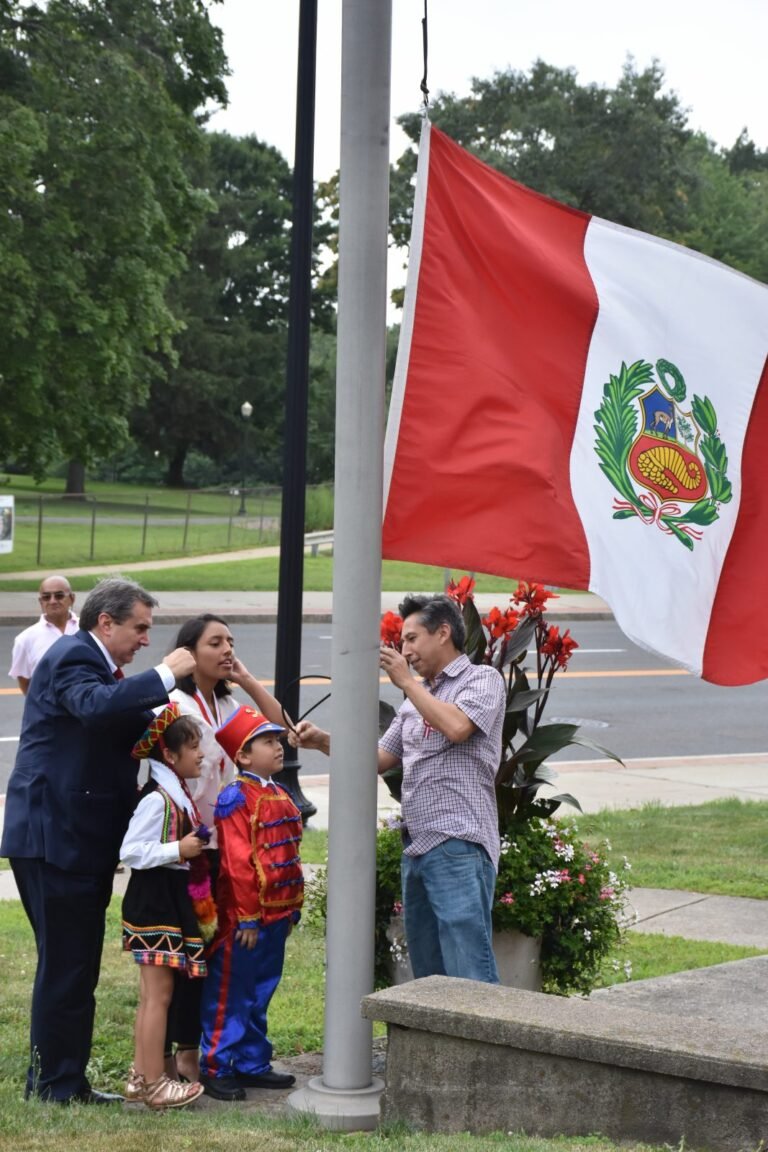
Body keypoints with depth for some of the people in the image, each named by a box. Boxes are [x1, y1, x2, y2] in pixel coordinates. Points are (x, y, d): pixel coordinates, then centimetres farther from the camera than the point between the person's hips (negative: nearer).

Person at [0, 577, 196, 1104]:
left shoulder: (92, 661, 19)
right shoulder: (72, 658, -14)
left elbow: (129, 729, 19)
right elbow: (97, 706, -35)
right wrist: (165, 675, -30)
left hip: (80, 840, 11)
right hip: (56, 838, -11)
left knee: (74, 965, 15)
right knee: (66, 965, -5)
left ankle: (62, 1079, 23)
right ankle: (57, 1083, 3)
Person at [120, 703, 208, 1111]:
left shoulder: (178, 794, 12)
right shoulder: (157, 798, -18)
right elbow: (130, 850, -22)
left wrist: (195, 845, 11)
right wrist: (179, 850, -21)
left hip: (171, 899, 10)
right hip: (154, 901, -10)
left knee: (151, 995, 14)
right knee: (158, 994, -5)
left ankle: (140, 1077, 21)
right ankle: (155, 1083, -1)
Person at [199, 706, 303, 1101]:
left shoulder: (280, 797, 13)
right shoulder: (236, 799, -14)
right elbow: (238, 861, -19)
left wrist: (293, 907, 18)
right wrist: (247, 917, -20)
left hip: (276, 916, 9)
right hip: (242, 918, -9)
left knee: (260, 993, 16)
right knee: (231, 993, -1)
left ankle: (252, 1063, 25)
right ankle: (216, 1068, 6)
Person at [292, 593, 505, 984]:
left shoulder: (482, 679, 2)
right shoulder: (416, 699, 24)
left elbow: (457, 727, -17)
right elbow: (379, 758, 22)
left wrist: (406, 681, -7)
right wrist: (323, 741, 8)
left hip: (459, 848, -8)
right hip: (417, 848, 8)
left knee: (468, 973, -14)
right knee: (428, 977, 9)